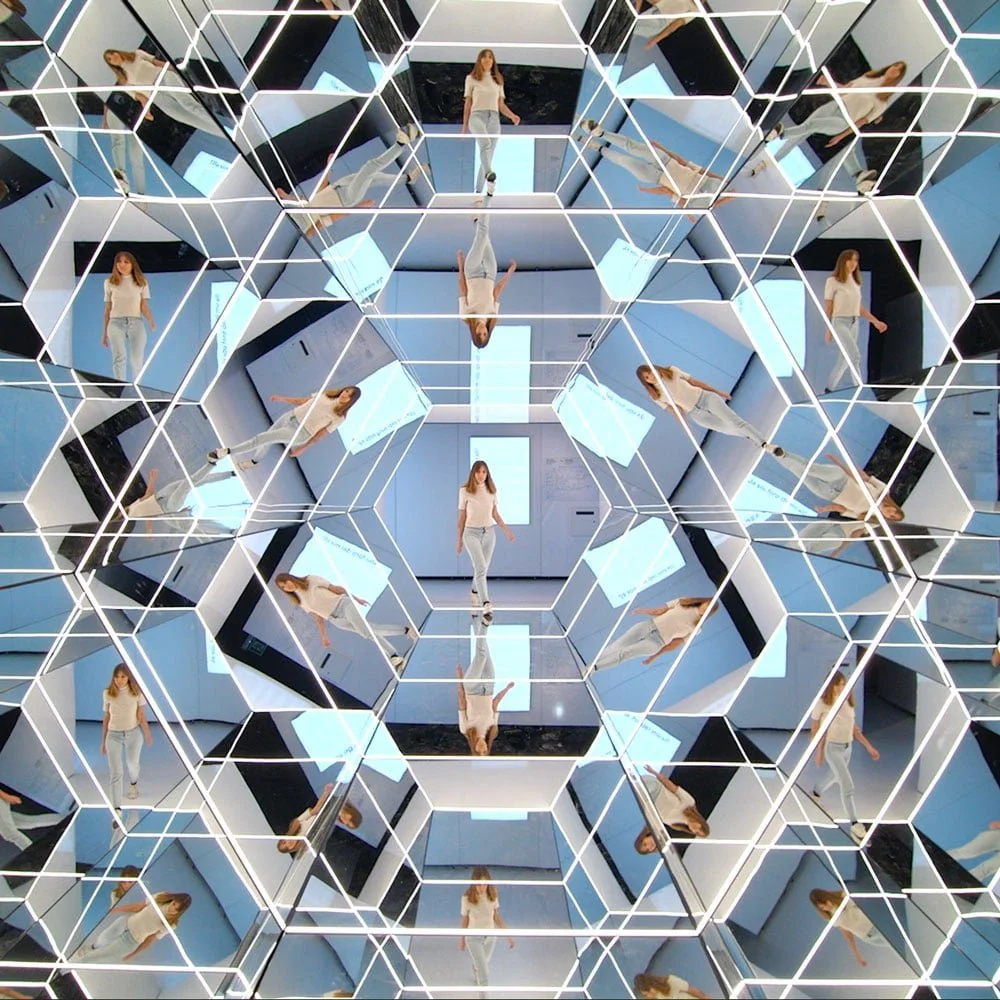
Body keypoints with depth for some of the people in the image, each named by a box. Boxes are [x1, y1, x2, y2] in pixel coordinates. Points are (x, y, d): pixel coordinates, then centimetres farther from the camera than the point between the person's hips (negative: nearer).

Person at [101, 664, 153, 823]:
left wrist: (148, 734, -13)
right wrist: (103, 741, 7)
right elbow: (106, 718, 3)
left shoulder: (136, 693, -9)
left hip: (133, 734, 0)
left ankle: (133, 784, 54)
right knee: (116, 772, -6)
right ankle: (117, 810, 0)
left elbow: (141, 716, -6)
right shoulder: (108, 693, -5)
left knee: (132, 765, 20)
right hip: (113, 735, 0)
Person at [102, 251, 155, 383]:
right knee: (119, 357, -20)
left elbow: (144, 307, 1)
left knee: (137, 360, -2)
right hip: (116, 323, 0)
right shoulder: (109, 282, 11)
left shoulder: (141, 282, 8)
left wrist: (151, 321, -20)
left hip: (136, 323, 0)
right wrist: (104, 332, 12)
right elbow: (107, 309, 13)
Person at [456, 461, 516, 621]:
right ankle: (486, 607, -26)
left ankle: (475, 593, 42)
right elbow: (462, 516, 0)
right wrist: (459, 540, 3)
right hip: (471, 533, -4)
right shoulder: (465, 491, -5)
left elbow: (495, 514, 12)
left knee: (482, 569, 13)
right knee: (481, 568, -19)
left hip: (488, 533, 4)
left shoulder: (491, 491, 5)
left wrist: (506, 530, 0)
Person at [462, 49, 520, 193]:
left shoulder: (498, 80, 19)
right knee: (485, 143, -36)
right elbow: (467, 103, 12)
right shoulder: (471, 78, 11)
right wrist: (464, 126, 9)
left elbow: (501, 105, 16)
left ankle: (478, 191, 4)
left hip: (494, 119, 4)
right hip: (477, 116, -4)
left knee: (488, 156, -2)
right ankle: (490, 175, -58)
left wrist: (512, 116, -3)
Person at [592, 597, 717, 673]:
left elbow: (675, 644, 4)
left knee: (623, 653, -17)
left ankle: (592, 668, -12)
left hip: (656, 642, -2)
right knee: (615, 646, -8)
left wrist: (654, 656, 3)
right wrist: (642, 610, -4)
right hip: (649, 626, 2)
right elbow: (659, 611, 11)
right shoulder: (683, 602, 10)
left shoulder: (696, 628, 4)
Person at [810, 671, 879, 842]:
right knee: (848, 785, -15)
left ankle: (816, 792, 55)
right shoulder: (822, 703, -16)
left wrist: (868, 746, 2)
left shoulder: (848, 702, 1)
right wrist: (818, 752, -5)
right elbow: (815, 729, -7)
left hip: (847, 748, 7)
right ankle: (855, 826, -11)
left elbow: (853, 727, 8)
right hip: (832, 748, -7)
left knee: (835, 778, 26)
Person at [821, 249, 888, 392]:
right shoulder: (833, 281, -6)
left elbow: (859, 307, 16)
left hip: (854, 323, 7)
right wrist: (828, 330, -7)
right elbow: (827, 307, -6)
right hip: (839, 322, -7)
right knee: (855, 355, -20)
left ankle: (829, 389, 21)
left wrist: (875, 321, 10)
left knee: (845, 359, 9)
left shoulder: (856, 282, 12)